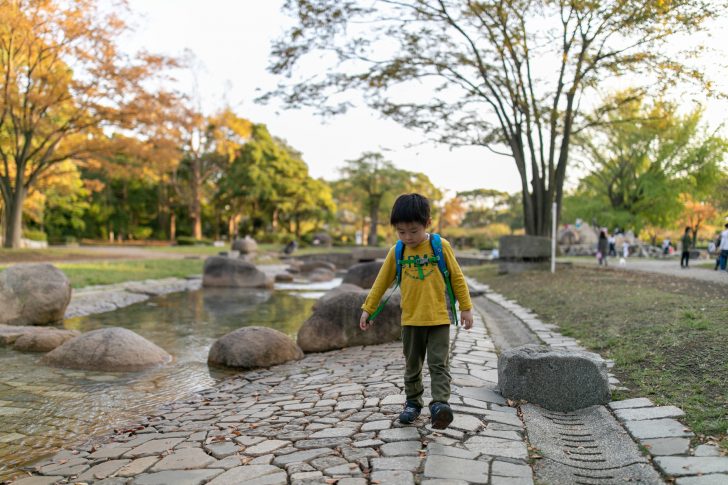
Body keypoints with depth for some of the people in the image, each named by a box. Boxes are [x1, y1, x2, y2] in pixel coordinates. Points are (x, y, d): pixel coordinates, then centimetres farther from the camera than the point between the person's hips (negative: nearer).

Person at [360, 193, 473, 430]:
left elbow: (457, 277, 0)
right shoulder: (397, 252, 0)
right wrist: (368, 309, 11)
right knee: (412, 365, 13)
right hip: (410, 320, 3)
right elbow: (381, 282, 9)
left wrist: (466, 308, 1)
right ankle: (413, 402, 26)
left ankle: (440, 403, -10)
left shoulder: (441, 246, -7)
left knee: (439, 363, -7)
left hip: (438, 319, -3)